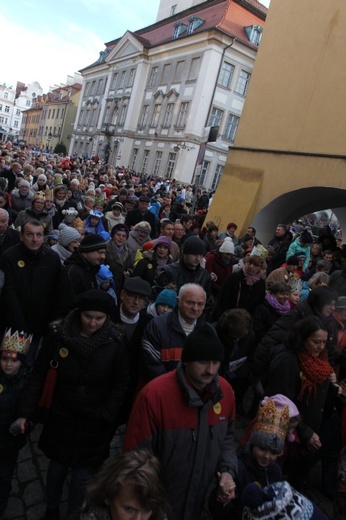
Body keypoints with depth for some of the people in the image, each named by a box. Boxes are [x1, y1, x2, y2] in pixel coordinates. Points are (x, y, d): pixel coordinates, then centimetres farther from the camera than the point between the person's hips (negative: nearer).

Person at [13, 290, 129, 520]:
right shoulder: (59, 334, -15)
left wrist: (107, 416, -7)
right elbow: (39, 375, -5)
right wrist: (25, 412, -8)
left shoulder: (115, 341, -15)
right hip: (62, 418, 1)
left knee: (83, 475, 9)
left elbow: (121, 383, -3)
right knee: (58, 466, 19)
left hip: (95, 423, -1)